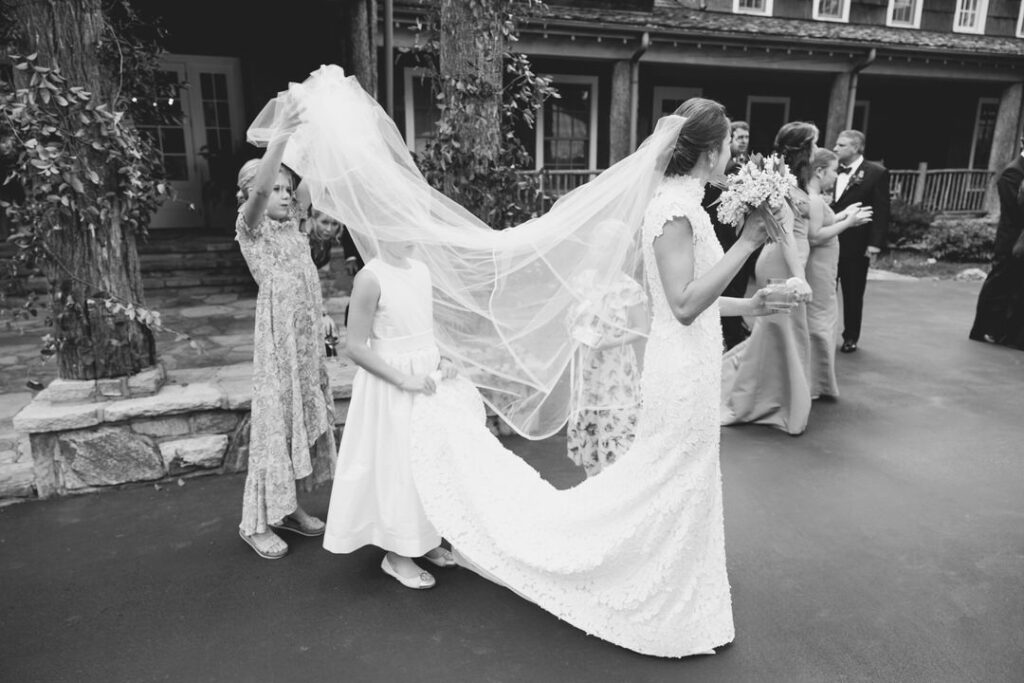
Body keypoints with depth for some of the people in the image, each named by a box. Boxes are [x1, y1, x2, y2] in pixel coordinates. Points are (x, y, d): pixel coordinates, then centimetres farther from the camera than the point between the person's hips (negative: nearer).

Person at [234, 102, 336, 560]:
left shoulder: (292, 223, 14)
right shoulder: (250, 226, -4)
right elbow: (258, 187, -24)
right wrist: (282, 136, -30)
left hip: (309, 333, 7)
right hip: (278, 332, -7)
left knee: (305, 416, 12)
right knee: (274, 420, -3)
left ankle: (288, 507, 26)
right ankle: (256, 522, 10)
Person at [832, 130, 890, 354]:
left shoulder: (876, 173, -5)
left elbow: (881, 211, -8)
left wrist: (875, 243, -14)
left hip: (855, 245, -3)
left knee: (853, 294, 9)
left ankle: (851, 337, 22)